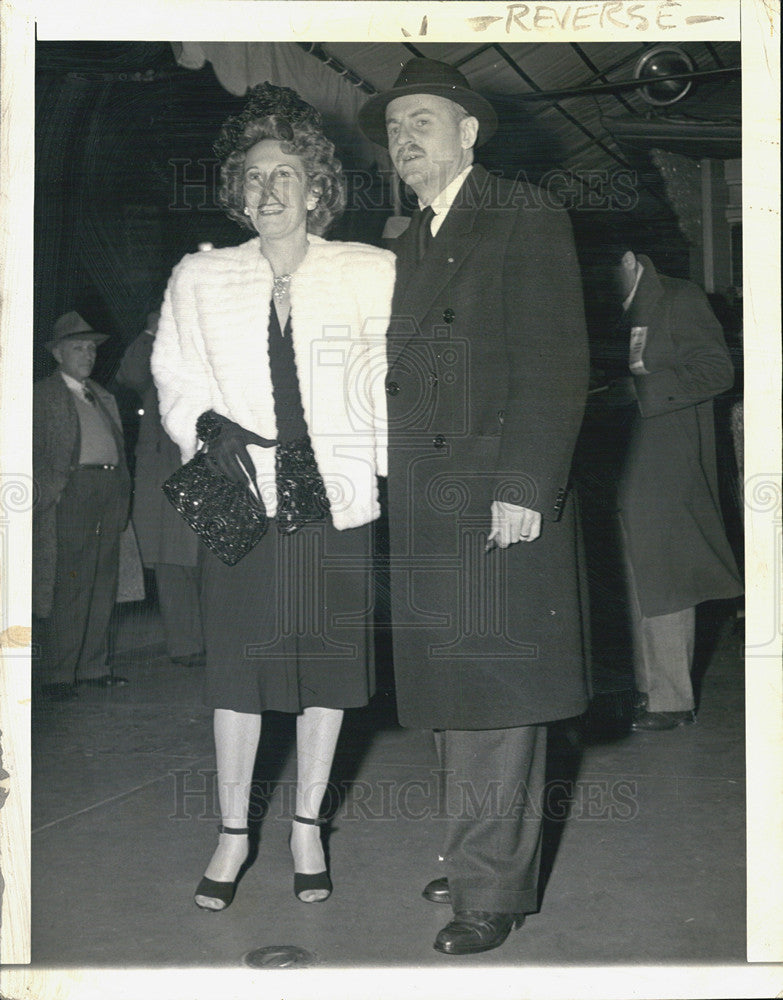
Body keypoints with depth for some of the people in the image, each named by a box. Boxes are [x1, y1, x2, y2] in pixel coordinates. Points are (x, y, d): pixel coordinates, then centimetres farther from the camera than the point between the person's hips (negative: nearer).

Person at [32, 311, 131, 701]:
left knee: (103, 585, 8)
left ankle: (92, 667, 16)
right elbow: (35, 452, -3)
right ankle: (59, 676, -4)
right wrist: (50, 491, -14)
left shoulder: (103, 397, 24)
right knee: (70, 586, -9)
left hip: (110, 493, 7)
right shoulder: (43, 395, 3)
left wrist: (123, 492, 12)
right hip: (72, 491, -7)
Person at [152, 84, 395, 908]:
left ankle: (307, 828, 29)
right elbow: (175, 381, 9)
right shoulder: (199, 279, 6)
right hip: (242, 501, 1)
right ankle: (233, 833, 25)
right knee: (237, 675, 5)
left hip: (336, 501, 0)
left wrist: (393, 463, -8)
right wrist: (208, 428, -8)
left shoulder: (370, 275, 2)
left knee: (327, 670, 10)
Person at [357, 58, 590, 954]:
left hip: (501, 503, -7)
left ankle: (492, 889, 6)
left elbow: (557, 369, -11)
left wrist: (524, 489, -18)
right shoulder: (410, 245, 20)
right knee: (452, 695, 12)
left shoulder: (525, 222, -2)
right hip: (424, 510, 7)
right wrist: (396, 492, 10)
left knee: (495, 696, -4)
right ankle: (476, 856, 25)